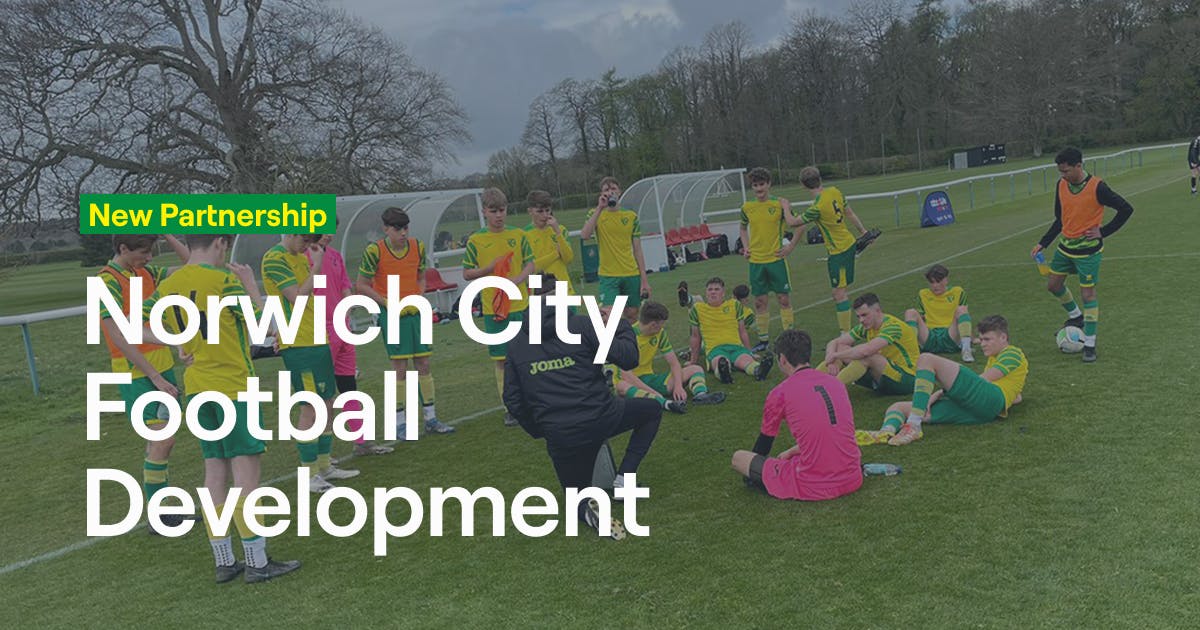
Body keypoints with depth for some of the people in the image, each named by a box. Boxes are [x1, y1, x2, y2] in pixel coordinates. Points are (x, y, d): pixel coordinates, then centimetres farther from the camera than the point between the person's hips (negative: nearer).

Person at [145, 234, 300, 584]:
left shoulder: (168, 286, 7)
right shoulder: (224, 278, -14)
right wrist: (250, 284, 3)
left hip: (197, 389, 7)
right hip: (233, 385, -7)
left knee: (215, 471, 10)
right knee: (247, 470, -3)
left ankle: (224, 562, 15)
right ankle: (257, 562, 0)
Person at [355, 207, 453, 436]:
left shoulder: (418, 247, 3)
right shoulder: (374, 250, -11)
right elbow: (361, 285, -6)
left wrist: (419, 299, -2)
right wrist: (388, 303, -13)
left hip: (415, 311, 5)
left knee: (423, 364, 8)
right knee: (400, 368, -4)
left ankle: (430, 419, 17)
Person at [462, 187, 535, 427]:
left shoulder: (518, 235, 3)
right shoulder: (475, 241, 0)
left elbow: (530, 263, 6)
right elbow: (467, 273, 3)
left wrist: (518, 278, -14)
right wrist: (490, 269, -13)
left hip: (521, 305, 1)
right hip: (493, 308, -1)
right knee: (501, 359, 4)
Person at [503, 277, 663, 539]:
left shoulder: (516, 343, 7)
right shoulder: (581, 325, -6)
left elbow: (513, 401, 9)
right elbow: (628, 358, -8)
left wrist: (538, 430, 24)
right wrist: (621, 325, 10)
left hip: (559, 436, 3)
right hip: (601, 418, -3)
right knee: (652, 410, 27)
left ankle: (587, 510, -11)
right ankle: (624, 478, 14)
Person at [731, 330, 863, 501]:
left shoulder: (780, 392, -5)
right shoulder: (837, 383, 10)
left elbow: (765, 441, 10)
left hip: (811, 487, -6)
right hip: (852, 481, 6)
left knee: (738, 458, 6)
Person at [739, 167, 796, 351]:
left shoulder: (780, 204, -6)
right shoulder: (747, 207, 3)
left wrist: (791, 246, -4)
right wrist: (746, 247, 9)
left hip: (776, 258, -3)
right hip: (755, 261, 3)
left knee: (783, 298, 3)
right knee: (760, 301, 7)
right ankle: (763, 339, 16)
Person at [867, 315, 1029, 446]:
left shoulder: (1013, 353, 15)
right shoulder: (994, 359, 40)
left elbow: (982, 380, 2)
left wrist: (940, 392, 1)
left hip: (991, 398, -8)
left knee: (927, 359, -21)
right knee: (898, 407, -5)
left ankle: (913, 425, -37)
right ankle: (887, 432, -43)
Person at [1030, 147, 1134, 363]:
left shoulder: (1096, 187, -19)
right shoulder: (1061, 185, 0)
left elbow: (1126, 209, -14)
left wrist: (1103, 232, -15)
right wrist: (1043, 243, 8)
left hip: (1088, 249, -6)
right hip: (1066, 246, 6)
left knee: (1088, 293, -3)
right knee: (1053, 284, 13)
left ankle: (1090, 344, 6)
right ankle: (1076, 316, 39)